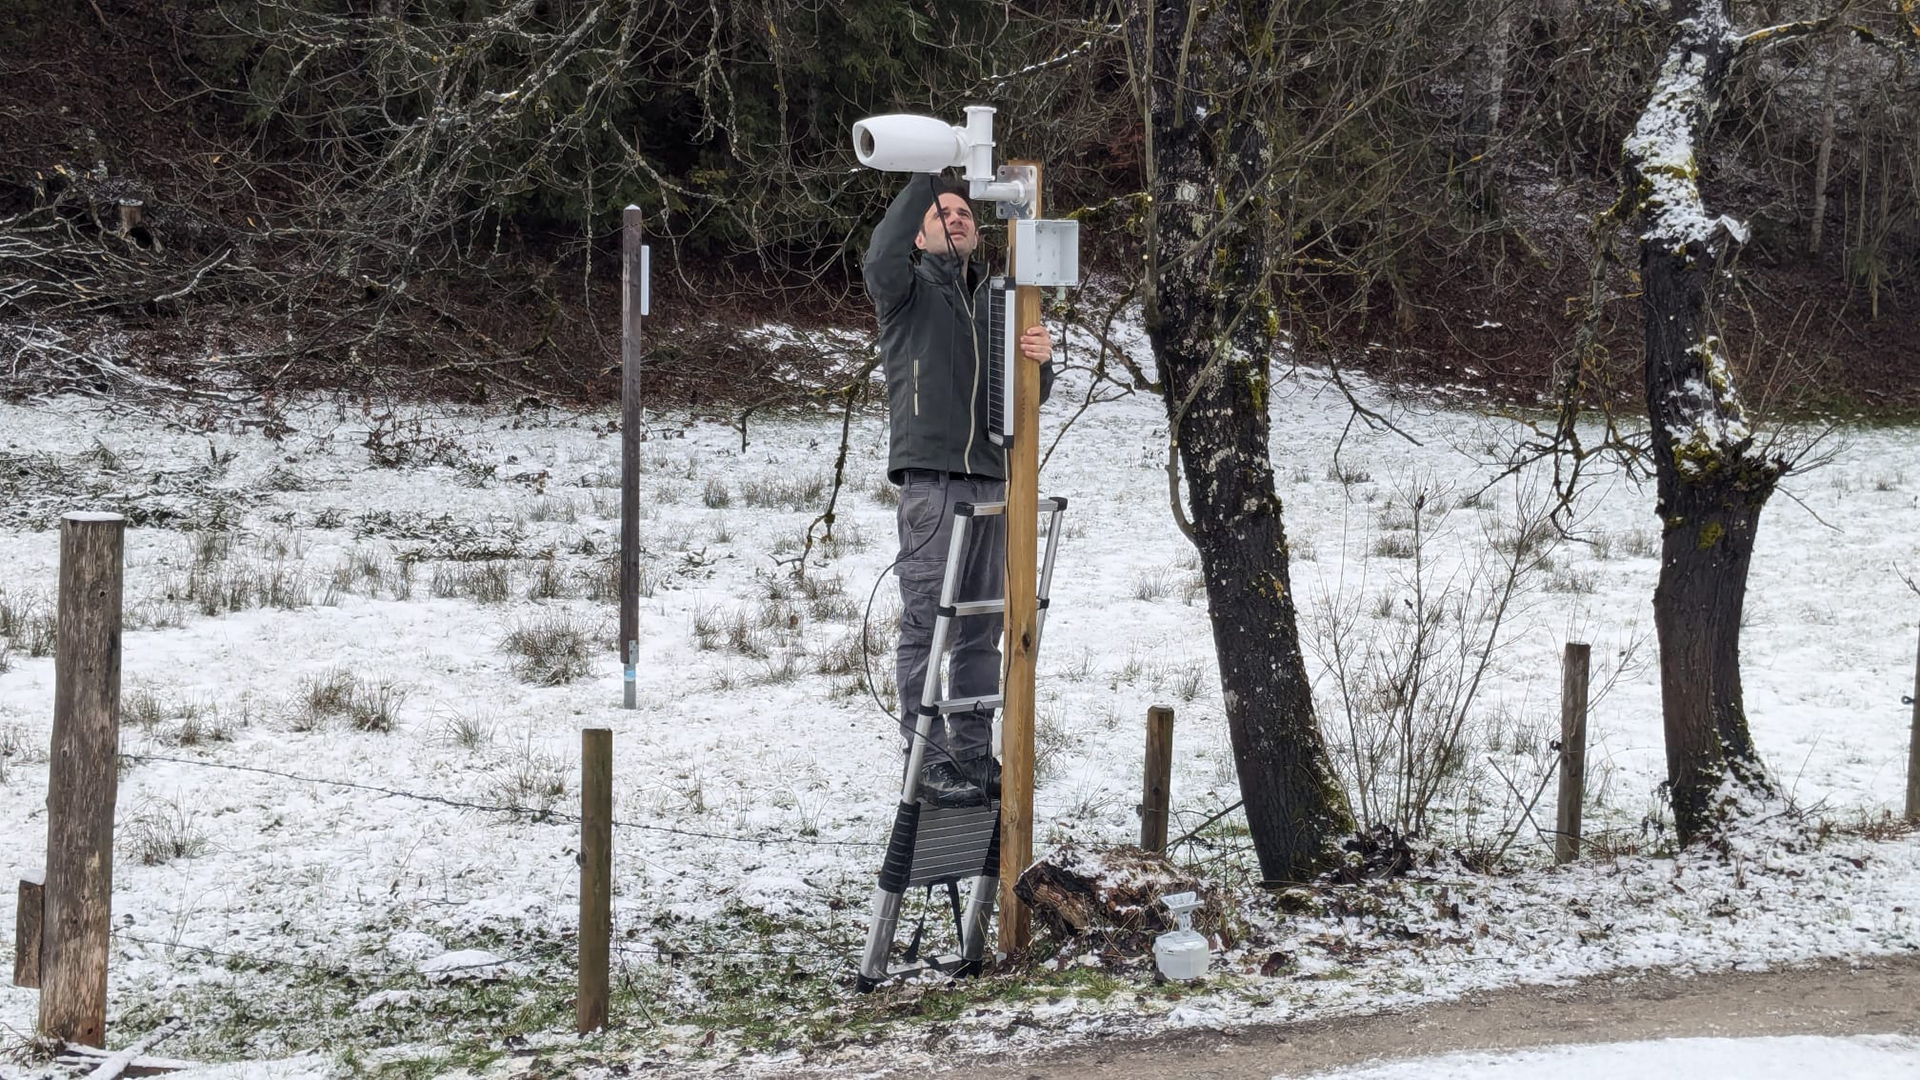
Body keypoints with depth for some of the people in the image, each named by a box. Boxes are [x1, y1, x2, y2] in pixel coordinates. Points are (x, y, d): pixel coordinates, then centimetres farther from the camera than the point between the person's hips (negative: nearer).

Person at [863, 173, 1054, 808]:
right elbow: (881, 260, -20)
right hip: (930, 476, -6)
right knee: (927, 624, -6)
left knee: (981, 627, 8)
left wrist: (1041, 361, -4)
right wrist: (927, 178, -21)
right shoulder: (910, 291, 4)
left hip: (991, 477, 6)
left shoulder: (997, 301, 19)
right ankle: (929, 762, -5)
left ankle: (974, 756, 14)